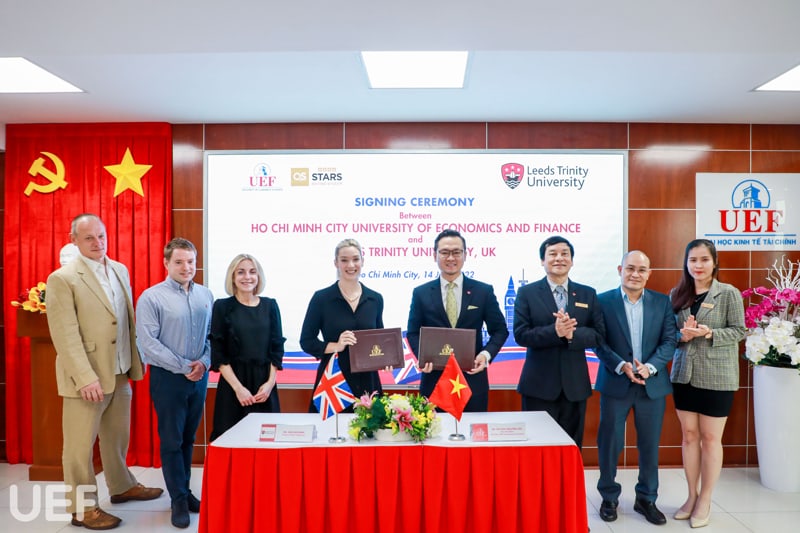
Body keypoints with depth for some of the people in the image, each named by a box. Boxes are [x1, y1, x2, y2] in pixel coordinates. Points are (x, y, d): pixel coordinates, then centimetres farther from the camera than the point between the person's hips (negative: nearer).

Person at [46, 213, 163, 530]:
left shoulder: (120, 270, 8)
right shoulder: (62, 279, -12)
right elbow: (66, 336, -16)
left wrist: (135, 363, 6)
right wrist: (86, 378, -20)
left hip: (120, 372, 6)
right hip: (87, 376, -6)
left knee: (118, 436, 21)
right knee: (80, 445, 7)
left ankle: (121, 486, 39)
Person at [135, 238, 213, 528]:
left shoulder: (206, 295, 4)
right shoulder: (151, 297, -9)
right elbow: (148, 341, -14)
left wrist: (203, 363, -10)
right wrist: (183, 367, -16)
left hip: (199, 377, 4)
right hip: (168, 377, -4)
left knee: (188, 438, 16)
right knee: (172, 440, 6)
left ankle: (184, 490, 31)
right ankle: (179, 500, 20)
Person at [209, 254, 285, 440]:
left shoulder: (270, 305, 7)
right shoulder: (222, 307, 0)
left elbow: (277, 348, 7)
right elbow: (218, 353, -3)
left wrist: (270, 382, -5)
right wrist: (238, 387, -11)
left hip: (265, 385, 2)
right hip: (233, 384, -2)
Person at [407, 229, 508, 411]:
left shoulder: (484, 291, 2)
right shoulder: (421, 293, 3)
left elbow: (499, 330, 7)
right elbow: (413, 333, 7)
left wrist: (486, 353, -11)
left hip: (473, 379, 0)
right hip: (434, 380, 0)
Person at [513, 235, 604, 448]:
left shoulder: (588, 294, 9)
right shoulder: (527, 293, 1)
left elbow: (598, 334, 1)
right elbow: (520, 334, -8)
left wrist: (572, 333, -19)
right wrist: (554, 331, -23)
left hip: (575, 385, 3)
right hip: (539, 385, -2)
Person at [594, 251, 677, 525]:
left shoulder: (662, 302, 4)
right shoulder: (603, 301, -2)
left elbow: (670, 340, 0)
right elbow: (599, 342, -5)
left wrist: (649, 367, -15)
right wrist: (622, 366, -18)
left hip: (652, 384, 2)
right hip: (615, 383, -2)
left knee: (650, 445, 12)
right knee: (610, 443, 6)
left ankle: (647, 499, 30)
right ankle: (609, 497, 25)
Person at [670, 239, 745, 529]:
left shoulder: (729, 293, -5)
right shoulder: (677, 294, 5)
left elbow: (739, 331, -5)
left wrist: (709, 333, -21)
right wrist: (682, 335, -13)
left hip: (716, 376, -3)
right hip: (684, 374, 4)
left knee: (710, 438, 6)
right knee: (689, 435, 11)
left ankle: (705, 501, 21)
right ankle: (692, 496, 26)